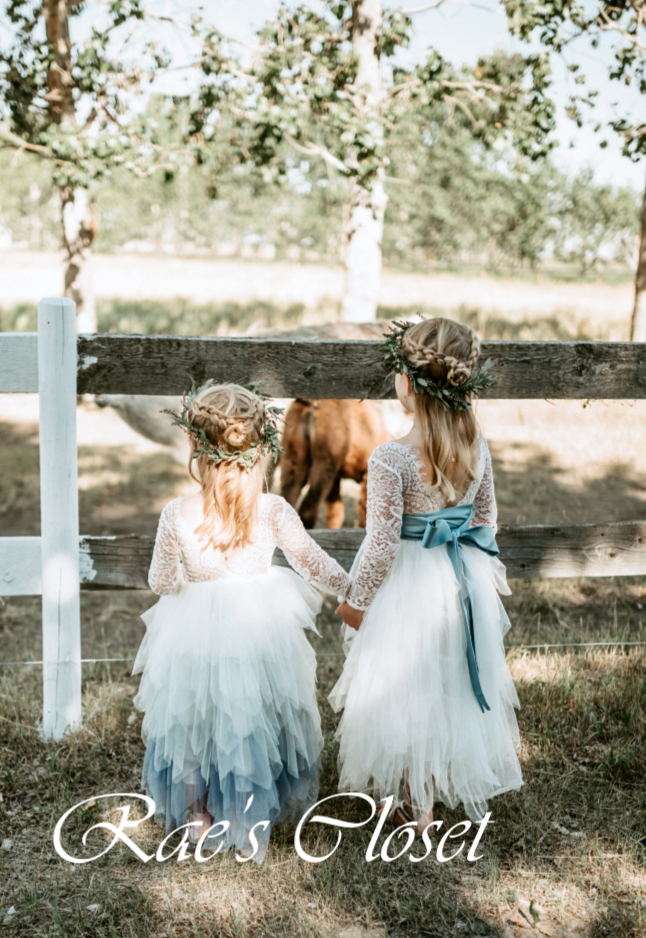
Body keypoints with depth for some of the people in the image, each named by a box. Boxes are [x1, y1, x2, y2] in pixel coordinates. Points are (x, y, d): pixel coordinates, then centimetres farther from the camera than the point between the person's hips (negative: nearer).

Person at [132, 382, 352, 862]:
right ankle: (252, 830, 30)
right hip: (260, 628, 1)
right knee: (256, 722, 18)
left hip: (196, 637, 0)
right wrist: (348, 588, 13)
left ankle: (200, 819, 37)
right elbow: (313, 562, -5)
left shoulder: (177, 515, -18)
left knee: (194, 721, 21)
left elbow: (162, 581, -5)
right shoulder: (273, 510, -17)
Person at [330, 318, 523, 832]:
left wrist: (357, 601, -7)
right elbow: (486, 520, 5)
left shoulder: (391, 459, -25)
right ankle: (451, 776, 43)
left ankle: (416, 803, 27)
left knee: (410, 691, 13)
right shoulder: (478, 447, -7)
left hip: (410, 586, -5)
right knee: (455, 680, 24)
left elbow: (381, 545, -21)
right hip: (467, 579, 6)